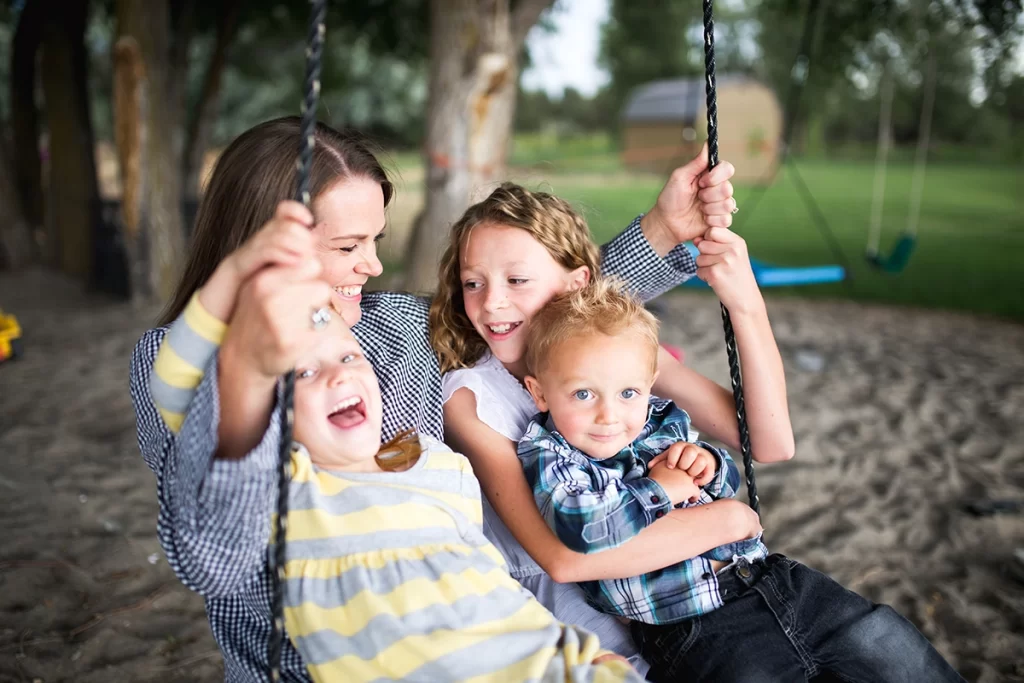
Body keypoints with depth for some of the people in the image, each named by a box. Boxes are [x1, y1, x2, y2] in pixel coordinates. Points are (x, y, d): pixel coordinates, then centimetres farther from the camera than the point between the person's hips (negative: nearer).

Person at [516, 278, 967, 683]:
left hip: (773, 579, 6)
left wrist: (709, 465, 0)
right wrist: (658, 490, -14)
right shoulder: (548, 458, -7)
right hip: (690, 626, -6)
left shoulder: (661, 421, 10)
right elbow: (583, 529, -27)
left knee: (891, 644, 9)